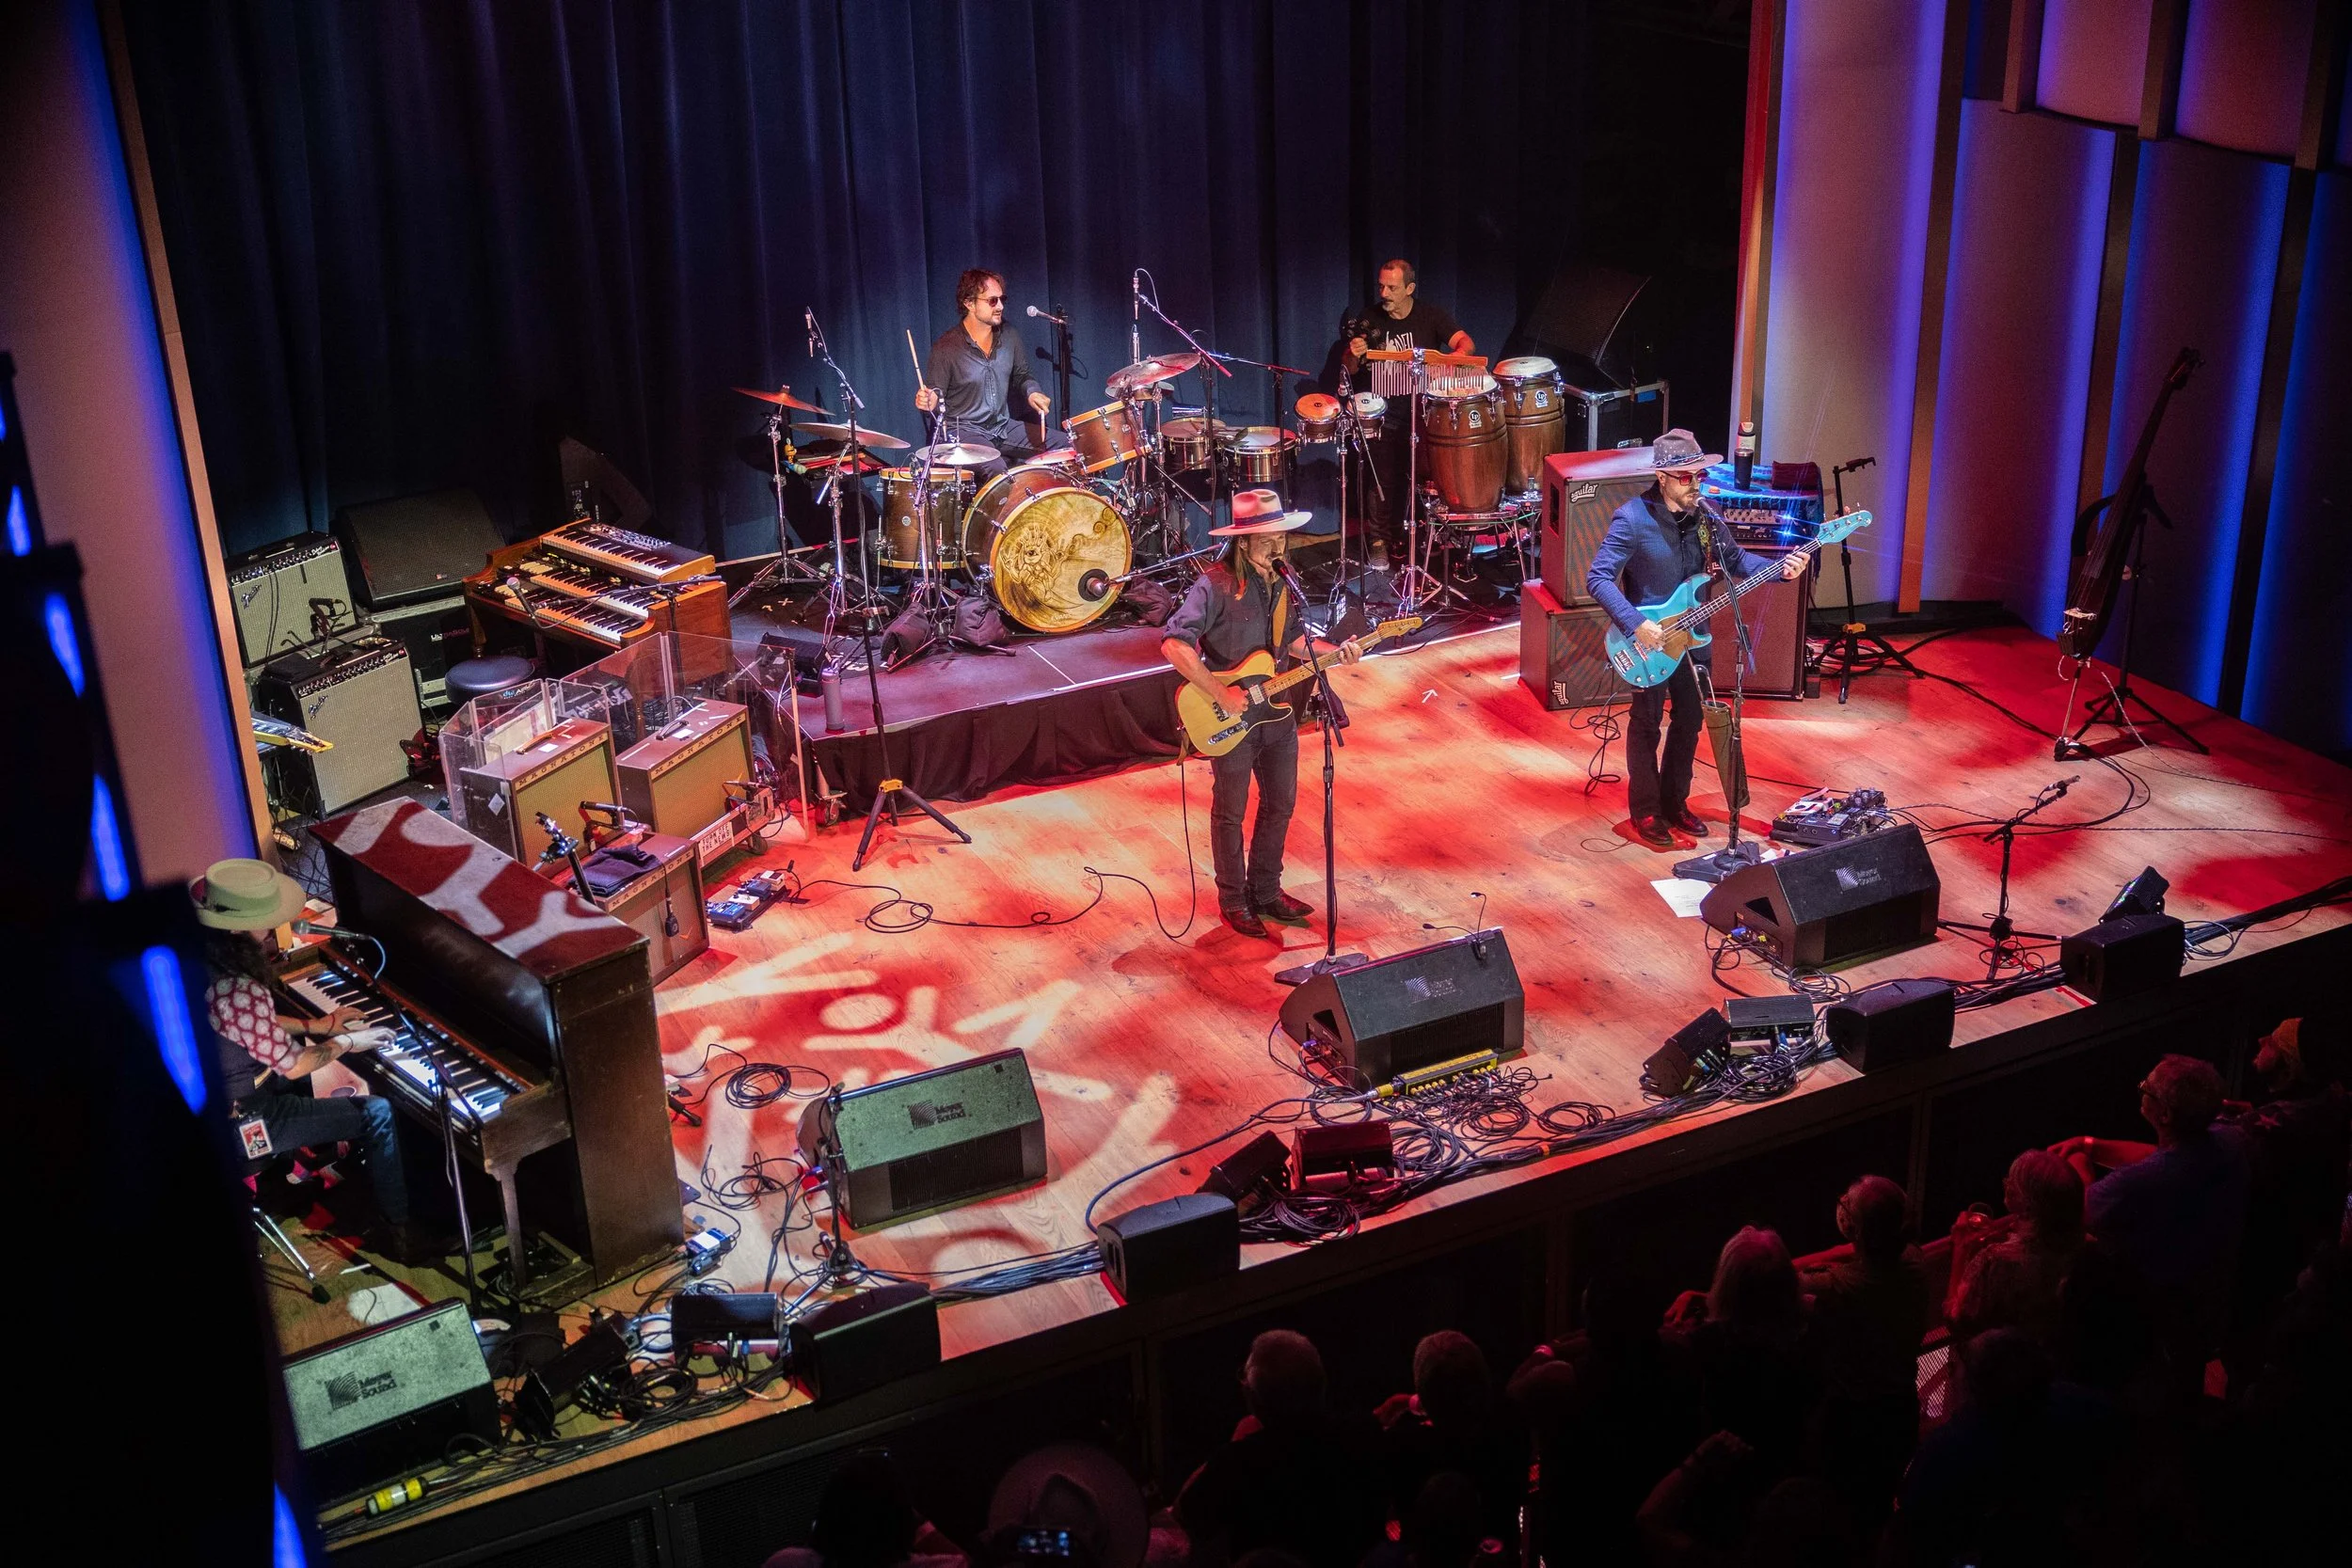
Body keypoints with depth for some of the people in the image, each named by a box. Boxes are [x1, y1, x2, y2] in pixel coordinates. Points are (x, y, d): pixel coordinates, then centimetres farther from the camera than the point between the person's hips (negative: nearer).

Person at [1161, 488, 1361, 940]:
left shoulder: (1281, 581, 3)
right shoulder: (1216, 585, -21)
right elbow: (1174, 645, -28)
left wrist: (1335, 651, 0)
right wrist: (1221, 694, -27)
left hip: (1276, 713, 7)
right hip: (1230, 719, -7)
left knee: (1280, 805, 16)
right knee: (1230, 813, 8)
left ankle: (1265, 893, 34)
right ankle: (1234, 902, 24)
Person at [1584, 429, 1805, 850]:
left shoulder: (1704, 517, -1)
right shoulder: (1632, 519, -20)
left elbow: (1736, 560, 10)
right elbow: (1598, 578, -23)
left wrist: (1780, 567, -8)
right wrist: (1635, 625, -29)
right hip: (1647, 639, -6)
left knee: (1689, 719, 14)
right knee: (1646, 724, 5)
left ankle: (1675, 803, 30)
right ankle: (1646, 812, 18)